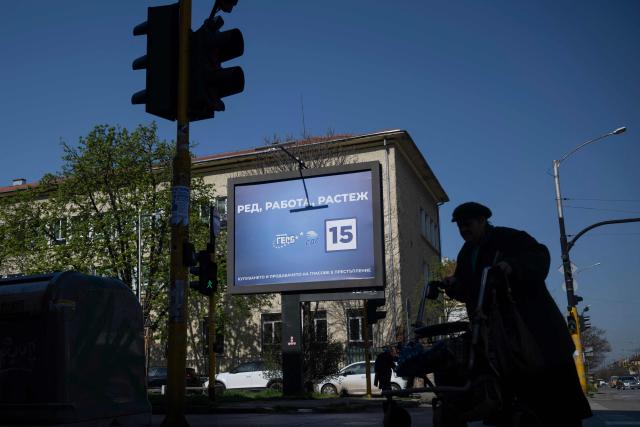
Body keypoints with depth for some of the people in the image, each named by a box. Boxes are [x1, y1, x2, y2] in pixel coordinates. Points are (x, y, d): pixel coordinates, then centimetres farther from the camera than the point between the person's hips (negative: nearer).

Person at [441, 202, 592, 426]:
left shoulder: (509, 238, -8)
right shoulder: (465, 255, 15)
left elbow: (540, 256, -21)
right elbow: (468, 291, 20)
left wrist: (514, 266, -38)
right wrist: (454, 286, -2)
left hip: (533, 323, -7)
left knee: (557, 384, -3)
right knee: (524, 386, 9)